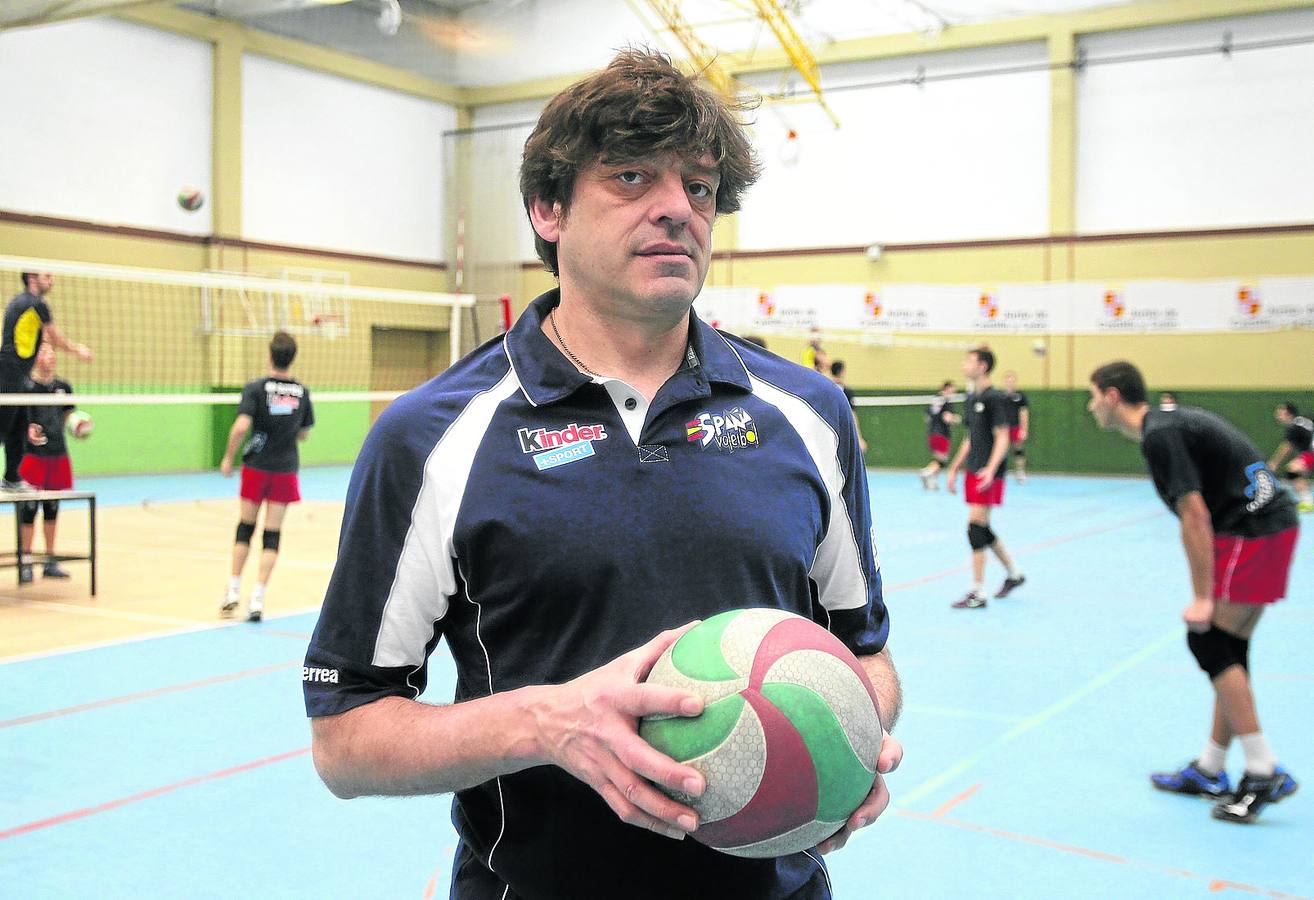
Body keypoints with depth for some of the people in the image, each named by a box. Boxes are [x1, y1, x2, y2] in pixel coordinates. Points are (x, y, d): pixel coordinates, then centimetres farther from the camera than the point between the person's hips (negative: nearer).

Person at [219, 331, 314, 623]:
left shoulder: (256, 388, -9)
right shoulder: (301, 392, 1)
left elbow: (241, 426, -20)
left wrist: (228, 457, -8)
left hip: (256, 466, -1)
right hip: (285, 469, 1)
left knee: (246, 525, 14)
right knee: (272, 533, 3)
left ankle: (233, 591, 15)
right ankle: (257, 599, -1)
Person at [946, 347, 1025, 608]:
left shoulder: (995, 398, -11)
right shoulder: (970, 399, 14)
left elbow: (1002, 438, -15)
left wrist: (991, 469, -26)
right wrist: (954, 469, 20)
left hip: (989, 473, -9)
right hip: (972, 471, 9)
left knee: (976, 526, -11)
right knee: (982, 529, 14)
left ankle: (978, 593, -6)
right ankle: (1014, 574, 33)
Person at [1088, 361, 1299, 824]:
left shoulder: (1159, 436, -14)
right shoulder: (1169, 421, 15)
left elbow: (1194, 516, -19)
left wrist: (1202, 598, -15)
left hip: (1251, 534, -10)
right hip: (1273, 525, 10)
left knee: (1209, 642, -6)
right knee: (1228, 648, 12)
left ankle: (1264, 773, -2)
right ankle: (1209, 770, 20)